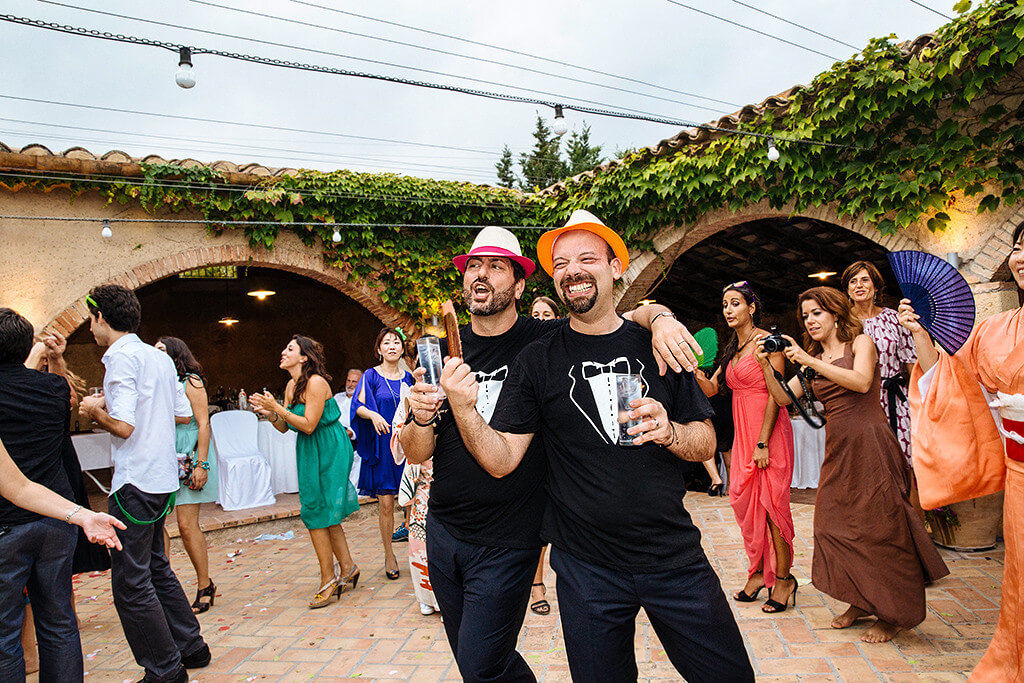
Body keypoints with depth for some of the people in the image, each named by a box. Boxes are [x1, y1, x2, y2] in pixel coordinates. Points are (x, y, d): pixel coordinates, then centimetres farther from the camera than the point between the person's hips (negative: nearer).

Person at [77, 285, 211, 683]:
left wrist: (96, 410, -2)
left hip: (135, 483, -9)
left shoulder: (120, 357, -14)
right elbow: (183, 412, 17)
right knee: (157, 569, 20)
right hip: (163, 478, 9)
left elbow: (123, 426, -21)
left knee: (131, 583, 0)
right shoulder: (159, 357, 12)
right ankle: (190, 648, 29)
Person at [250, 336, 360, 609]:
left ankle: (328, 581, 7)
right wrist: (269, 413, -7)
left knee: (319, 514, -4)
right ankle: (347, 568, 24)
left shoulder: (316, 383, -17)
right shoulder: (292, 386, 10)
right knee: (326, 516, 12)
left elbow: (309, 425, -21)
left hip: (329, 452, -9)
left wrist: (277, 408, -20)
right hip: (309, 453, 9)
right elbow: (284, 427, 11)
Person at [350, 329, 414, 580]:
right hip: (382, 445, -2)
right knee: (385, 503, -1)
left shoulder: (408, 377, 12)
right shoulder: (371, 376, 4)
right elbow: (358, 406, -5)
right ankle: (389, 555, 14)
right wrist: (373, 415, -23)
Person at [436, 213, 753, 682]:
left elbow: (706, 445, 4)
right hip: (586, 572, -1)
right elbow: (501, 460, -6)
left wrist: (667, 432, -17)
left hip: (675, 558, 2)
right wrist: (464, 410, -24)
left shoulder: (656, 345, 0)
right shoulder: (537, 361, -3)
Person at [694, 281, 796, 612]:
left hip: (769, 432, -7)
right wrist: (693, 372, -9)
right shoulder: (732, 349, 14)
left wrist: (763, 443, -19)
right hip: (743, 433, 8)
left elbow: (775, 395, -15)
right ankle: (758, 572, 21)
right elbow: (711, 389, 12)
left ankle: (783, 576, 11)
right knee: (745, 501, 8)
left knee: (771, 501, -3)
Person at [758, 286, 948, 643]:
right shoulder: (812, 359, 15)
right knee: (835, 524, 5)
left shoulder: (860, 342, 0)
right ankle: (860, 602, 22)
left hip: (870, 441, -6)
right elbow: (783, 397, 8)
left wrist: (809, 361, -21)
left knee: (878, 525, -1)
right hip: (837, 447, 6)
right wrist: (765, 364, -4)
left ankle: (893, 614, 13)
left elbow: (861, 381, -19)